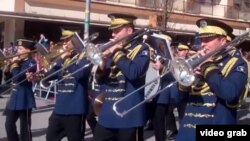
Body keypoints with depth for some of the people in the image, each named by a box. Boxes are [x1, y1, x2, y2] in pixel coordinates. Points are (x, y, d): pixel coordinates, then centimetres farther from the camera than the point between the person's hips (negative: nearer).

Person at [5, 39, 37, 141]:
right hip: (14, 98, 8)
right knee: (9, 125, 13)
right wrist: (9, 66, -1)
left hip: (24, 100, -8)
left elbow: (19, 77, -27)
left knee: (25, 128, 1)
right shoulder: (19, 61, 11)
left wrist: (14, 64, -14)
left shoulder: (31, 63, -13)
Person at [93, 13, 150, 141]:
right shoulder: (112, 49, 13)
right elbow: (100, 80, 12)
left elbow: (134, 73, -22)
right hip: (107, 114, 6)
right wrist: (103, 63, -6)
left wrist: (117, 53, -13)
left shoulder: (141, 49, -3)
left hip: (129, 115, -6)